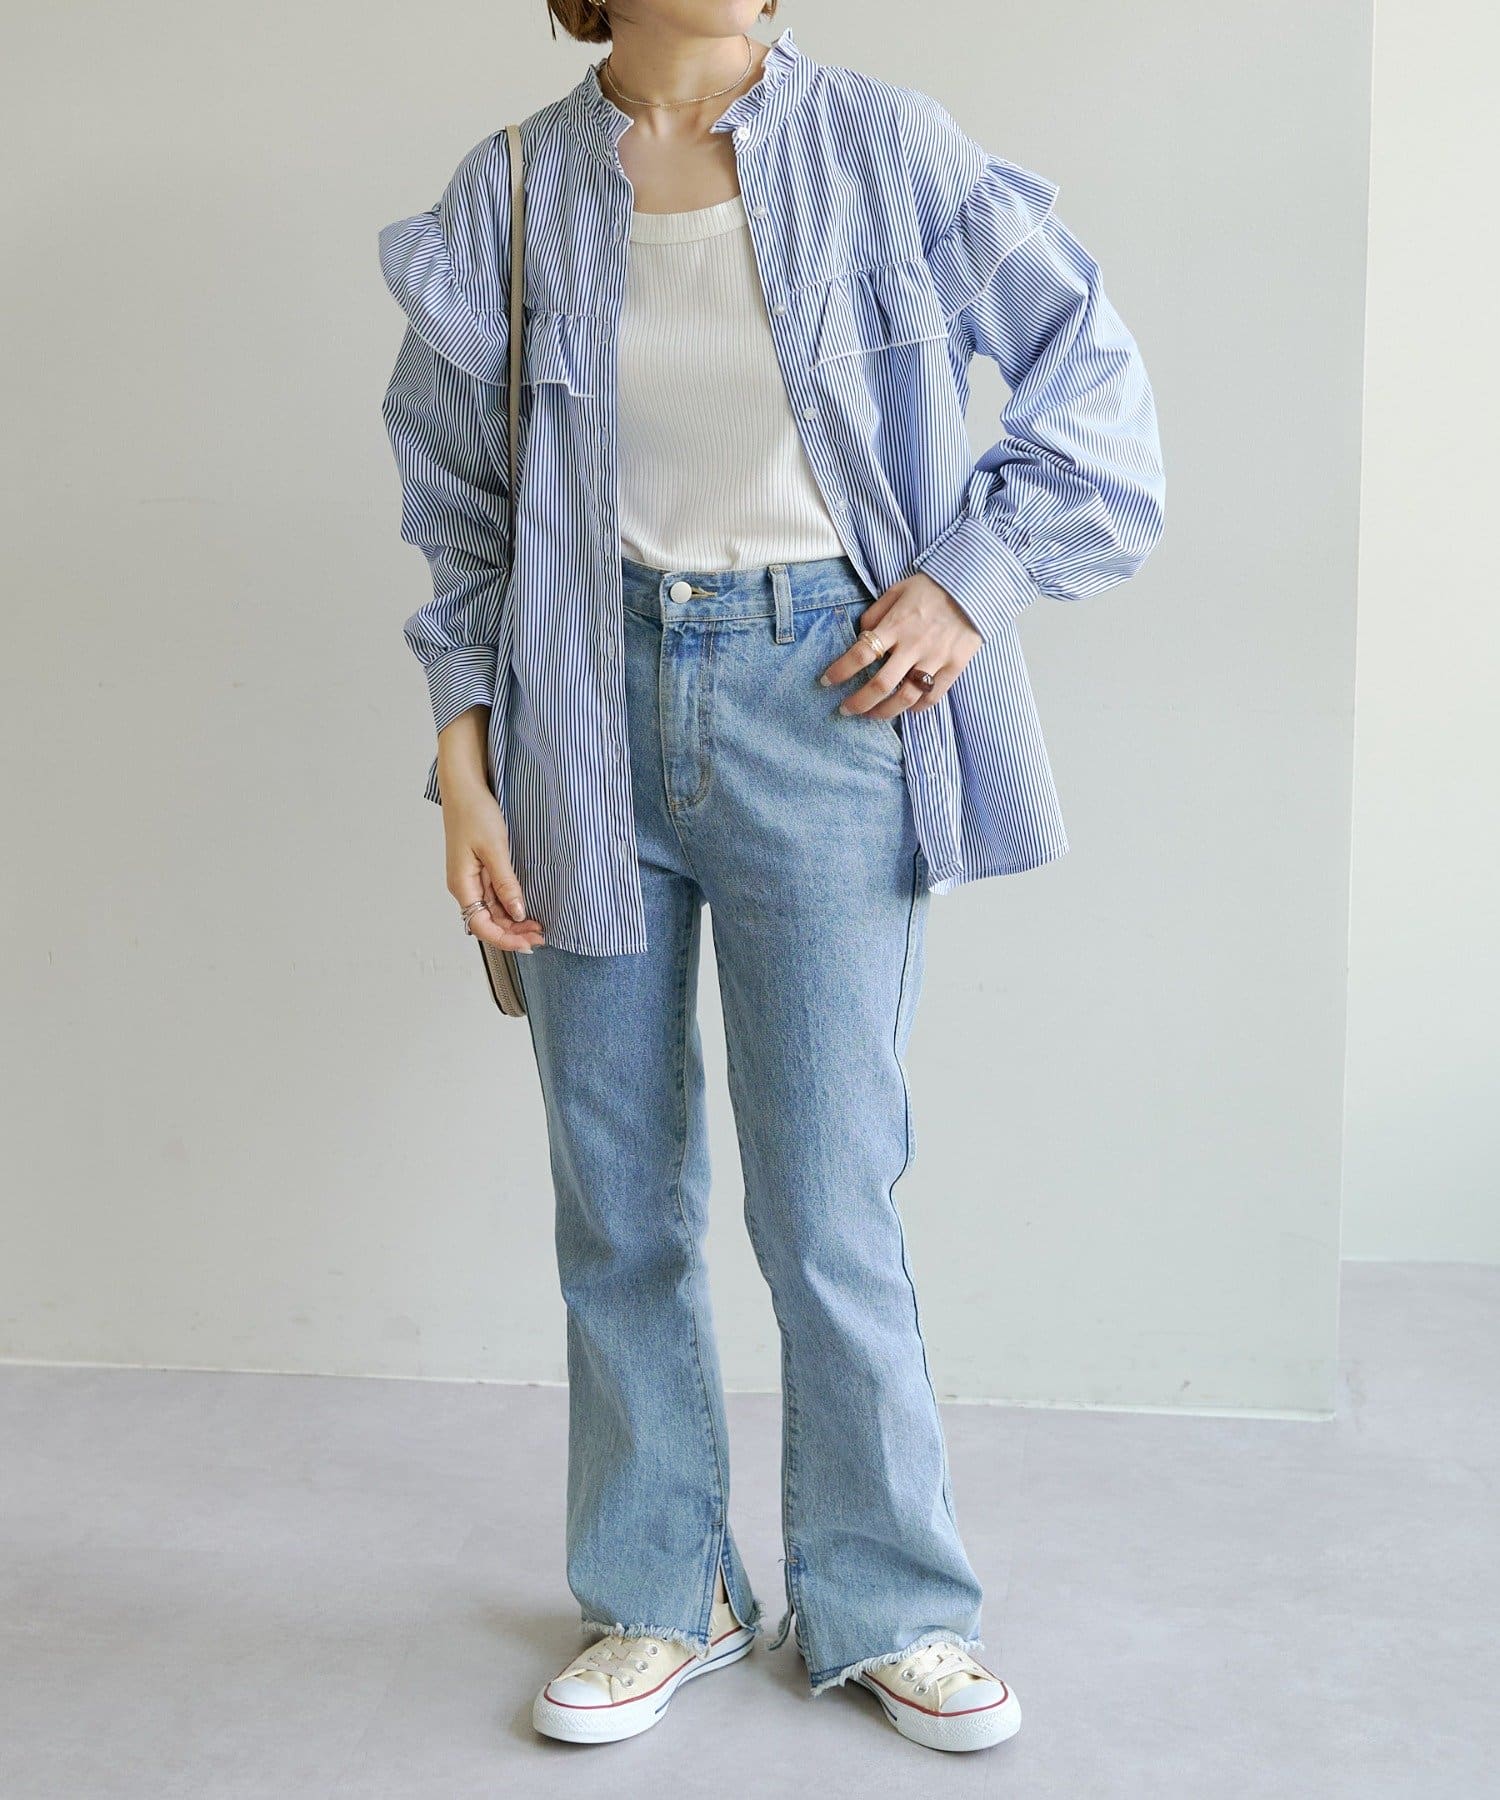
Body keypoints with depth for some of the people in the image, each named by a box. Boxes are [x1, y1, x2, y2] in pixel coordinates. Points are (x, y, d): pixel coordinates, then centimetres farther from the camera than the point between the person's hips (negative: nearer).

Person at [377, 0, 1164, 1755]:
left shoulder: (881, 146, 0)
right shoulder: (511, 195, 4)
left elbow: (1091, 374, 7)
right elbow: (461, 507, 9)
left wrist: (967, 576, -4)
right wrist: (464, 771, 2)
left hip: (818, 705, -2)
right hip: (592, 713, 2)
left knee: (828, 1202, 1)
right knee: (617, 1204, 9)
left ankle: (888, 1606, 23)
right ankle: (662, 1595, 28)